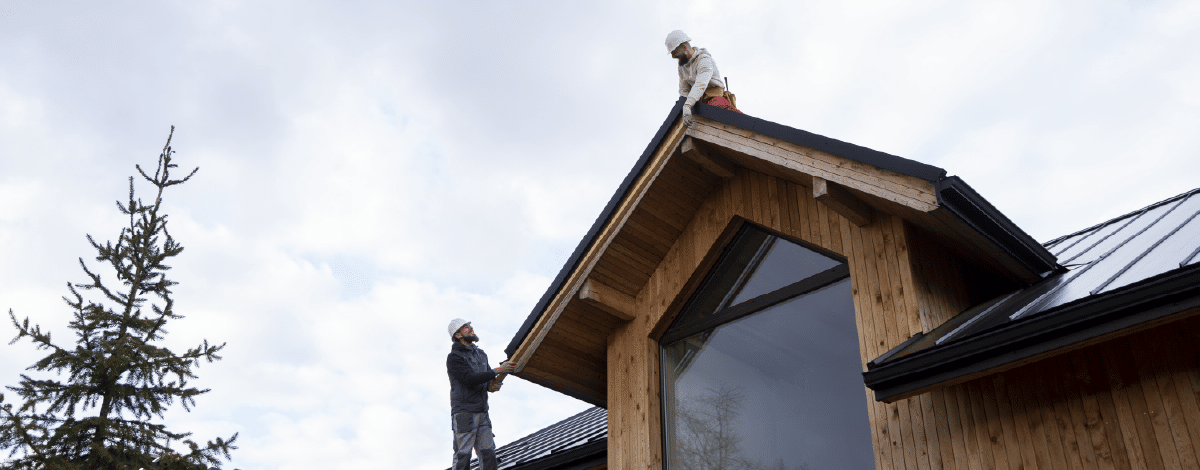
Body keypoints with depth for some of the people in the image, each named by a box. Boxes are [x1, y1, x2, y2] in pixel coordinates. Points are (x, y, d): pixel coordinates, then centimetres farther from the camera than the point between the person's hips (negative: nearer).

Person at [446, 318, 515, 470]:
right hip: (463, 413, -6)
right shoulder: (454, 358, -6)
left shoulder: (481, 354, 17)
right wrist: (497, 370, -18)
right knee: (463, 455, -6)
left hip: (482, 412, 6)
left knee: (488, 453, 0)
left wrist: (491, 386, -4)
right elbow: (470, 379, -18)